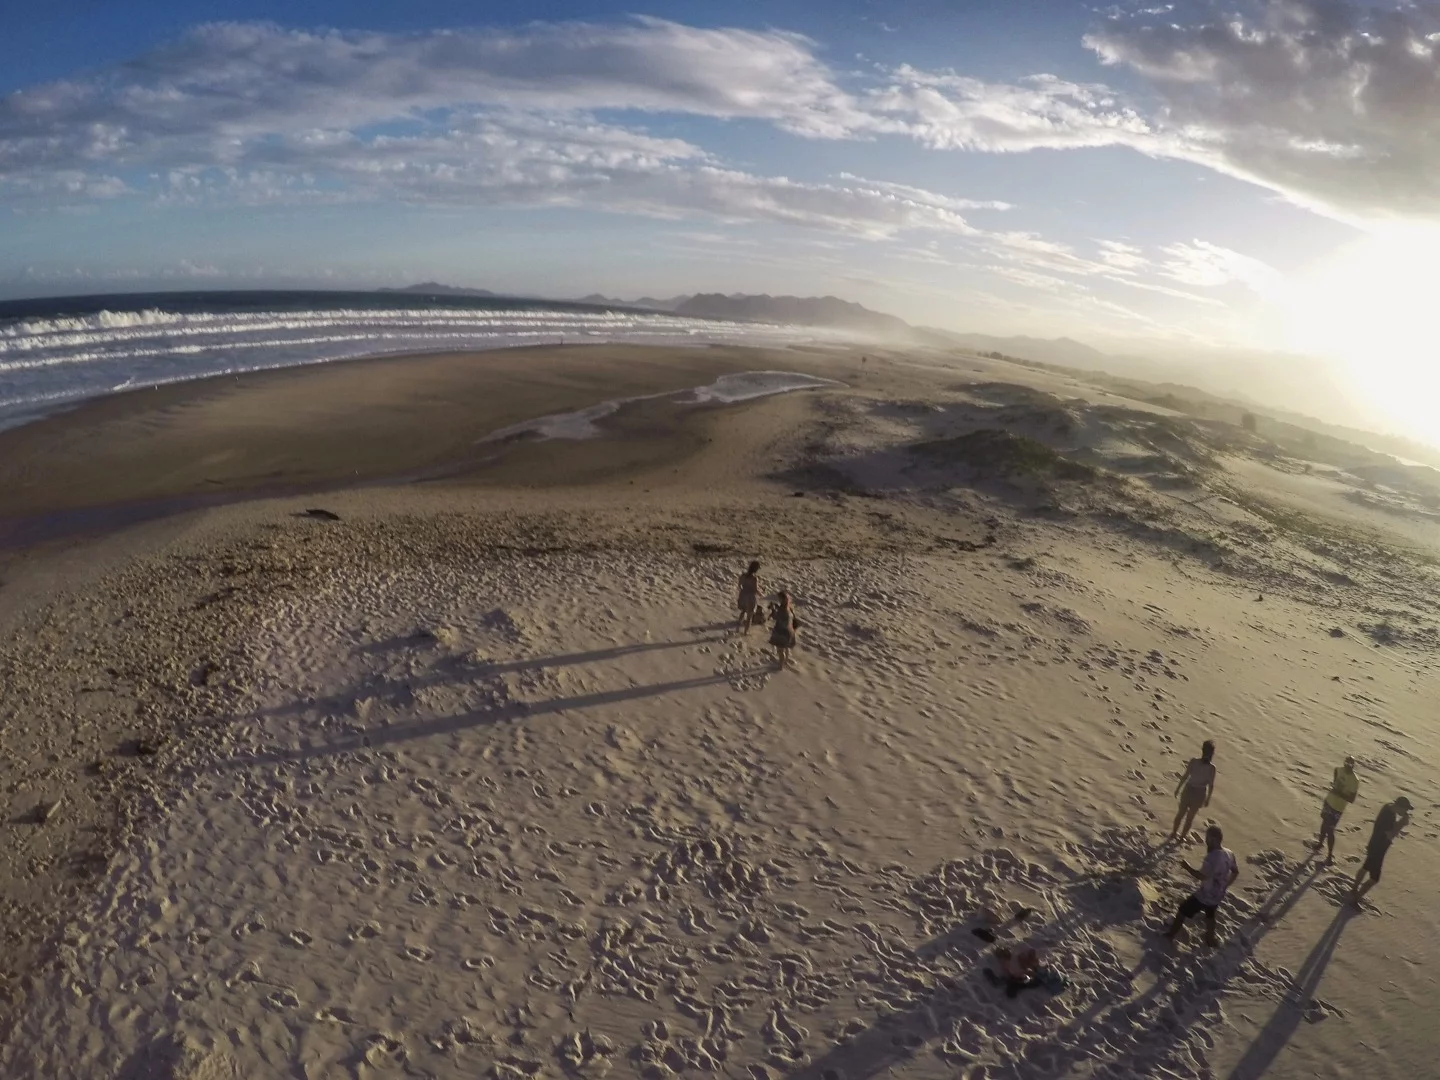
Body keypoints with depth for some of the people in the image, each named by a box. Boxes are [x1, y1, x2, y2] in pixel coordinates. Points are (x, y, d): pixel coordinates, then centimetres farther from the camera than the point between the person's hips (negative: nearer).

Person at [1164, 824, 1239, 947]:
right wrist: (1225, 886, 21)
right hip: (1218, 895, 7)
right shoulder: (1229, 854, -5)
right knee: (1210, 915, 32)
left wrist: (1187, 867, -20)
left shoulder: (1213, 857, -32)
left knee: (1182, 911, 11)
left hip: (1205, 895, -7)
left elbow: (1202, 876, -33)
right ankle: (1210, 939, 47)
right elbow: (1236, 872, 11)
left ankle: (1170, 935, 23)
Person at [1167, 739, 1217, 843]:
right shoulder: (1212, 768, -21)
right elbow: (1211, 785, -13)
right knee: (1191, 816, 21)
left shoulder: (1194, 761, -19)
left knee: (1181, 812, 22)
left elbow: (1185, 776, -12)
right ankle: (1183, 836, 36)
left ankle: (1174, 833, 37)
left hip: (1188, 790, 1)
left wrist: (1178, 788, 3)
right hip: (1200, 794, -1)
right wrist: (1208, 798, 2)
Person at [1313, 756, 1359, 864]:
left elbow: (1351, 799, -24)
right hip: (1329, 801, 7)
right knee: (1324, 823, 24)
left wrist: (1338, 793, -30)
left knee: (1329, 830, 0)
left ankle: (1330, 855, 14)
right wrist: (1333, 784, -2)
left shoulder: (1354, 781, -26)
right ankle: (1320, 843, 45)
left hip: (1337, 808, -7)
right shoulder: (1340, 770, -8)